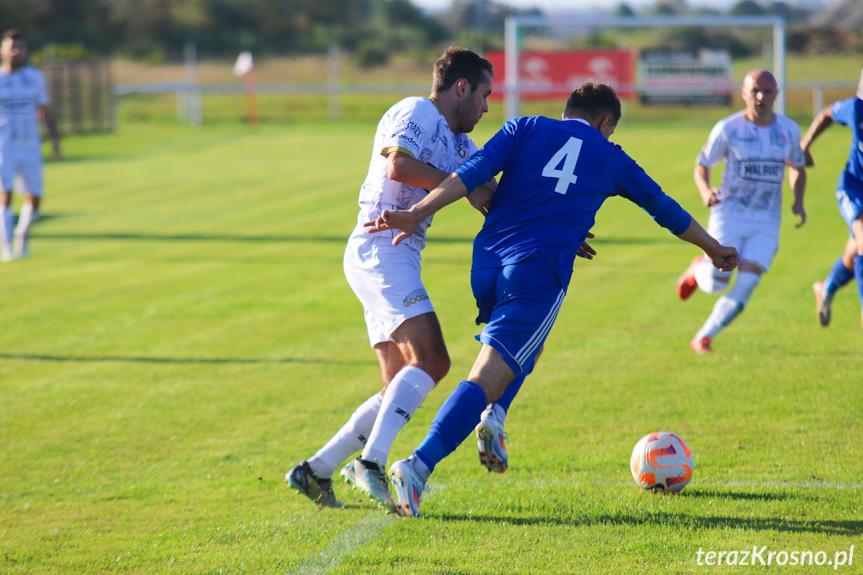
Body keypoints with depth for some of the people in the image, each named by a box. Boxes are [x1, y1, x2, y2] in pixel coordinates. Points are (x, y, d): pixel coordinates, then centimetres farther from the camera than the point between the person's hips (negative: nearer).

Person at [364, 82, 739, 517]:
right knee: (487, 377, -12)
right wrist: (715, 250, 45)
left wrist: (417, 214, -9)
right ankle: (419, 465, -30)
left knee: (528, 341, 33)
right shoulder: (611, 158, 17)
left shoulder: (525, 128, 16)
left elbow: (474, 171, 0)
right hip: (539, 274, -4)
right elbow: (665, 209, 30)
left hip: (487, 264, 4)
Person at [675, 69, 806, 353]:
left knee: (745, 287, -12)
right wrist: (705, 192, -17)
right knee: (716, 284, -6)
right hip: (729, 215, -2)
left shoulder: (789, 130, 3)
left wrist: (798, 201, 0)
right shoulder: (727, 129, -6)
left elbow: (797, 168, 19)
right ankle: (699, 269, 31)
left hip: (767, 224, 2)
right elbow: (702, 166, 4)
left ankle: (703, 338, 3)